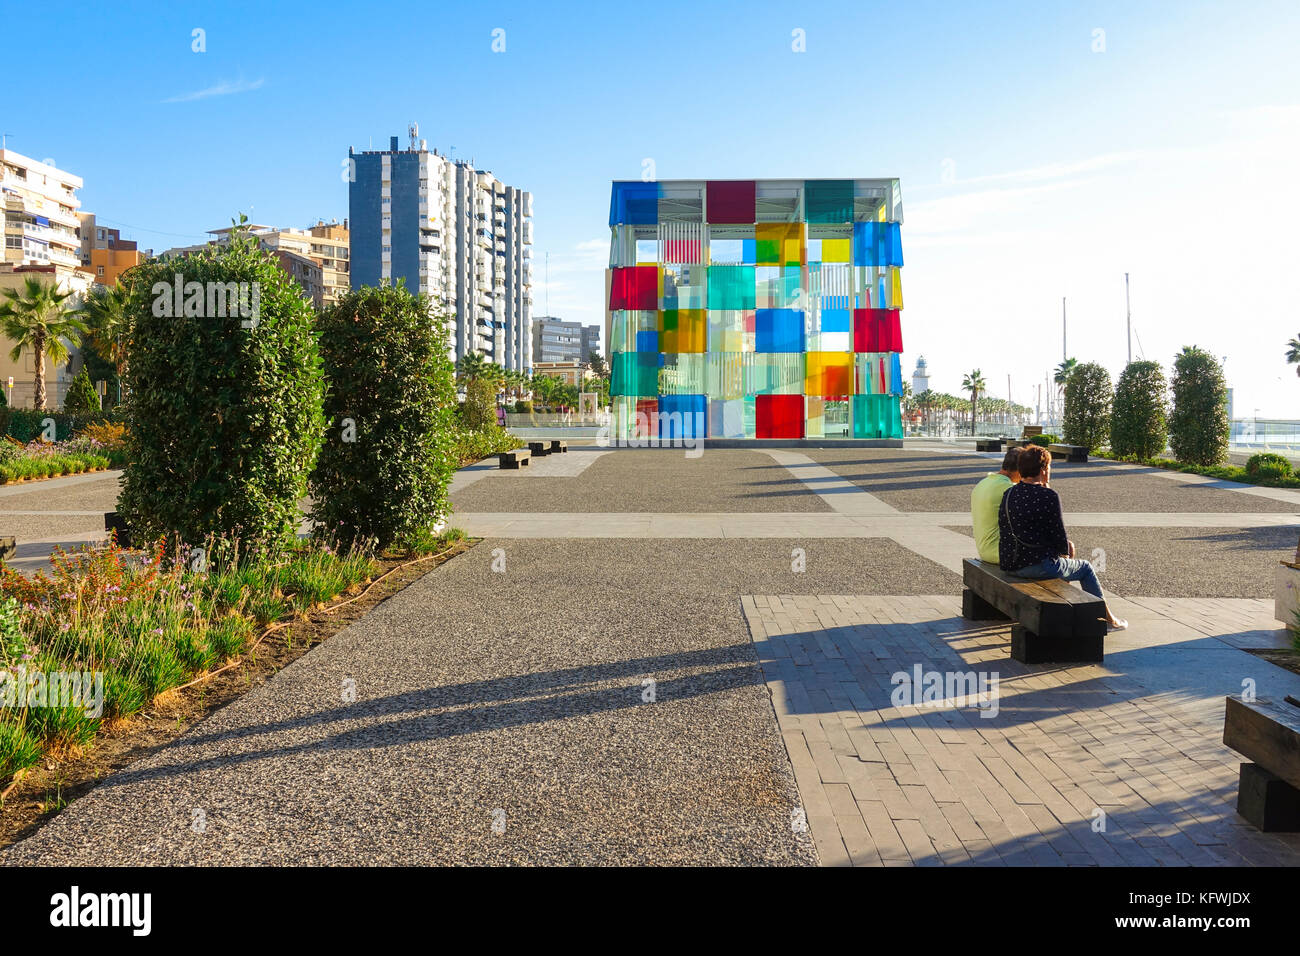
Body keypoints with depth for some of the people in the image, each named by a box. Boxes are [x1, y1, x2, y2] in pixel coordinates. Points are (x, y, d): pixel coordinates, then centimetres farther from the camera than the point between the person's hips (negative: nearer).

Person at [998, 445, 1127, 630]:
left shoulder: (1008, 494, 5)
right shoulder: (1048, 496, -16)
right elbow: (1058, 534, -11)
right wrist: (1065, 551, 11)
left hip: (1010, 565, 8)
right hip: (1038, 565, -8)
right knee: (1086, 568, 19)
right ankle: (1108, 619, 32)